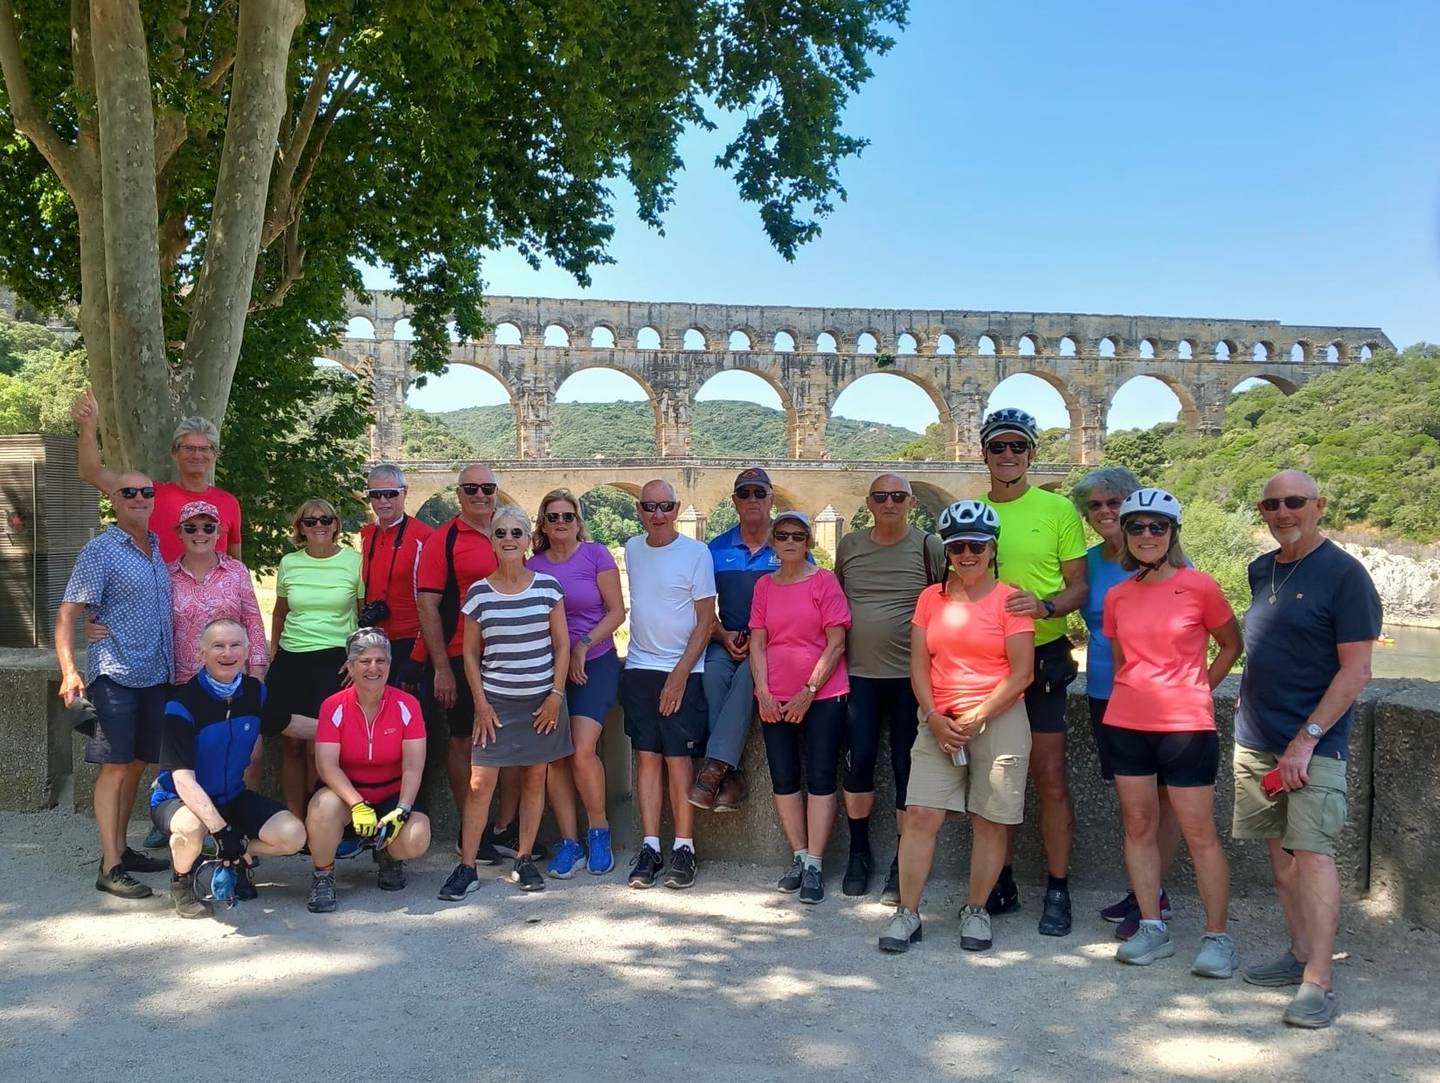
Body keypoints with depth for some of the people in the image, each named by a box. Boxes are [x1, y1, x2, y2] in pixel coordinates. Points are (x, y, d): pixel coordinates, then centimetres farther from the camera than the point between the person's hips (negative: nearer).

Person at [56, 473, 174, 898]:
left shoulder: (160, 547, 12)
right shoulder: (99, 551, -6)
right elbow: (67, 614, -11)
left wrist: (176, 666, 15)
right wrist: (69, 670, -23)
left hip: (156, 675, 6)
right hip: (114, 675, -6)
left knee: (136, 765, 12)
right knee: (115, 766, -4)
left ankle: (120, 848, 24)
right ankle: (110, 868, 0)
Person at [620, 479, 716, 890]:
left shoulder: (696, 553, -7)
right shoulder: (632, 549, 8)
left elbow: (705, 620, -8)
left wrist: (680, 675, -13)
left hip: (682, 671, -4)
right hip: (639, 667, 4)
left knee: (678, 759, -4)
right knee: (647, 757, 3)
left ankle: (684, 848, 4)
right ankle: (649, 847, 7)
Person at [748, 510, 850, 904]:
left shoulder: (824, 581, -4)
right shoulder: (764, 586, 8)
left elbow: (836, 643, -8)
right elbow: (757, 642, 7)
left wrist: (808, 692, -11)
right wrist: (763, 692, -5)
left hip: (823, 697, -4)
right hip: (775, 701, 4)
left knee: (820, 778, -1)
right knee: (783, 779, 7)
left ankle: (814, 865, 4)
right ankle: (799, 857, 20)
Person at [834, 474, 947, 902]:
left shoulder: (928, 546, 0)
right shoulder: (849, 545, 8)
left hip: (911, 674, -2)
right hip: (860, 673, 2)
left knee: (907, 768, 2)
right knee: (858, 761, 0)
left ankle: (902, 865, 13)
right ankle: (859, 853, 19)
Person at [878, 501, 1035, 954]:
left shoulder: (1008, 599, -3)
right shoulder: (931, 597, 9)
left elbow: (1021, 672, -7)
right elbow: (919, 664, 6)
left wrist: (976, 718, -11)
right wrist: (934, 718, -7)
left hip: (999, 721, -3)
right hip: (940, 723, 3)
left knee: (990, 823, 4)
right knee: (920, 815, -4)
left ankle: (975, 910, 19)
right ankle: (907, 913, 3)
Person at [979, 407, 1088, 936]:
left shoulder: (1058, 509, -2)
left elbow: (1080, 588, -3)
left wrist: (1044, 605, -21)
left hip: (1041, 658, -3)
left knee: (1050, 779, -1)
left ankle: (1057, 891, 10)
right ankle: (1001, 883, 24)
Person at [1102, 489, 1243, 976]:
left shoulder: (1199, 586, -5)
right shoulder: (1117, 596, 6)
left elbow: (1232, 645, 7)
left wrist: (1197, 690, 3)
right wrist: (1135, 695, 9)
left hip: (1186, 727, -4)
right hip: (1126, 725, 4)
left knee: (1199, 832, 0)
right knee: (1138, 826, 8)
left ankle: (1217, 937, 11)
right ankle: (1152, 928, 18)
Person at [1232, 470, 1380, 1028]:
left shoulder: (1344, 574, -9)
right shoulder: (1261, 570, 10)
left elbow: (1355, 671, -13)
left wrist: (1306, 740, -17)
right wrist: (1246, 706, 12)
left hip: (1314, 745, -6)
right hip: (1255, 740, 7)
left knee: (1312, 853, -10)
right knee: (1280, 851, 11)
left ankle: (1318, 982, -5)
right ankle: (1300, 952, 23)